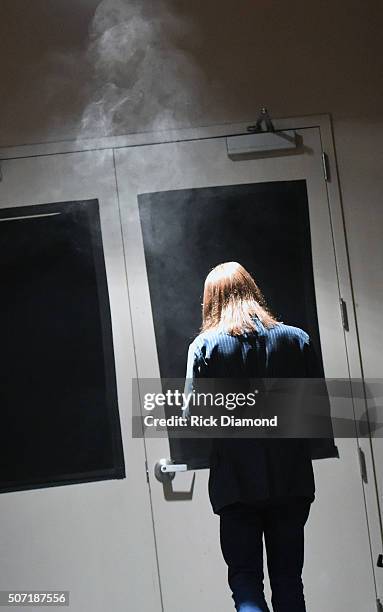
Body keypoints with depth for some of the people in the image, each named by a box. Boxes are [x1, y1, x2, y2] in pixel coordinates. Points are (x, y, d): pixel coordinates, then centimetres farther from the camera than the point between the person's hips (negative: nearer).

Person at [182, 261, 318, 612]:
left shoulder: (205, 346, -5)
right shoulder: (297, 339, 1)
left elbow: (193, 418, -8)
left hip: (237, 483, -2)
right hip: (292, 479, 2)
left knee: (245, 577, 7)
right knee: (288, 577, 13)